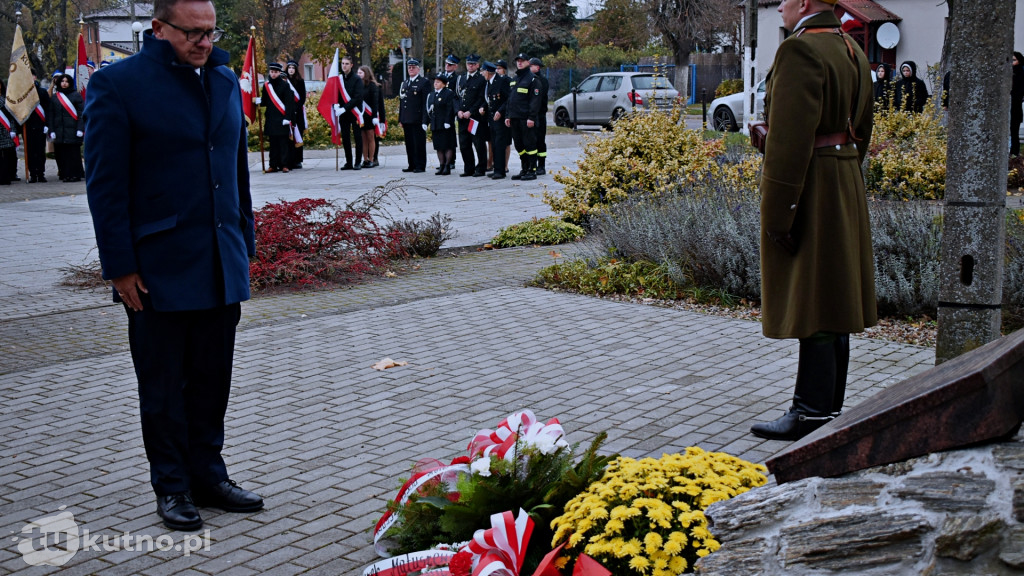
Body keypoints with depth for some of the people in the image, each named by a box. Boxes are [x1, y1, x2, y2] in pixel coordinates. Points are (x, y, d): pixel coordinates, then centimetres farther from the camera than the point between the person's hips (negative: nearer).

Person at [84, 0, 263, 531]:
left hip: (221, 267, 5)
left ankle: (208, 475, 26)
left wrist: (244, 246, 13)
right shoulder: (117, 84, -8)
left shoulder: (225, 81, 11)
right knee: (164, 387, 7)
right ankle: (172, 486, 20)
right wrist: (121, 267, -12)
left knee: (211, 382, 13)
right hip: (160, 269, -5)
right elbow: (105, 184, -9)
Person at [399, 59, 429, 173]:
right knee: (409, 143, 9)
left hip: (418, 119, -7)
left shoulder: (424, 82, -2)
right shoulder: (404, 83, 19)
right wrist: (400, 119, 14)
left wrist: (425, 120, -15)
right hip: (406, 119, 7)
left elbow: (426, 102, -8)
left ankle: (420, 166, 1)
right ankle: (412, 165, 15)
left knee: (419, 143, -4)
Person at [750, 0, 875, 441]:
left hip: (809, 190, -10)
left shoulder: (800, 49, -16)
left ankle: (812, 414, 1)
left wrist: (778, 211, -20)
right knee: (832, 304, 13)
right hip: (845, 189, 10)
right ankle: (830, 406, 21)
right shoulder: (852, 51, 14)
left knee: (810, 303, -5)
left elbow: (790, 139, -21)